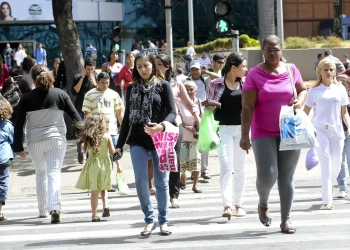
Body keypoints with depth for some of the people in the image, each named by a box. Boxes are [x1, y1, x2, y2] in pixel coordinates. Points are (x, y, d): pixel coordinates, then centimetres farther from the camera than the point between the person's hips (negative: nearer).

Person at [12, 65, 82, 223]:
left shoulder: (27, 98, -1)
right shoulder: (60, 94, 0)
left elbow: (19, 124, -1)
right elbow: (75, 116, 1)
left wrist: (18, 146, 5)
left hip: (35, 142, 1)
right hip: (56, 139, -1)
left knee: (40, 174, 17)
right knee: (54, 173, -4)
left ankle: (43, 210, 24)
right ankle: (55, 208, -23)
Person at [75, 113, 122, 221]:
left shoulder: (88, 138, -5)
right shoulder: (107, 136, -6)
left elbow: (85, 149, 4)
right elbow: (112, 152, -4)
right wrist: (118, 165, 2)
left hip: (92, 164, 0)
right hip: (105, 164, 0)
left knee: (94, 191, 3)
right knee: (103, 188, 20)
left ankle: (94, 215, 3)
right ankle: (106, 206, -1)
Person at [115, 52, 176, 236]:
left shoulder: (163, 86, 1)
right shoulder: (132, 88, 10)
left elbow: (172, 112, -6)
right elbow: (127, 117, 13)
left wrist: (162, 126, -27)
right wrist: (120, 144, 10)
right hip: (137, 140, 2)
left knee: (160, 181, 4)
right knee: (140, 180, -5)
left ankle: (163, 220, 14)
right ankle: (149, 219, 7)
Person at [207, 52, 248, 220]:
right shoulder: (216, 84, -2)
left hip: (242, 129, 3)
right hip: (223, 129, -3)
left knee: (240, 168, 9)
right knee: (226, 166, -12)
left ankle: (239, 204, 19)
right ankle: (227, 205, -18)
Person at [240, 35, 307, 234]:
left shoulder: (291, 70, 3)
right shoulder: (254, 74, -6)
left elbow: (303, 90, 18)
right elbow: (247, 107, -9)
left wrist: (300, 101, -6)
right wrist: (245, 135, -15)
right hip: (264, 134, -2)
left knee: (287, 177, 5)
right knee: (267, 175, -10)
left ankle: (286, 219, 15)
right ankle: (263, 203, 22)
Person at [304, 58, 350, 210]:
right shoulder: (314, 91, 3)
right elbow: (306, 112, 4)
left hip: (336, 131, 2)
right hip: (320, 130, -2)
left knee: (336, 165, 6)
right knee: (326, 165, -9)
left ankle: (329, 185, 39)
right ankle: (327, 200, -6)